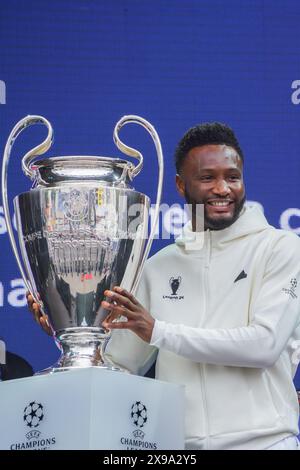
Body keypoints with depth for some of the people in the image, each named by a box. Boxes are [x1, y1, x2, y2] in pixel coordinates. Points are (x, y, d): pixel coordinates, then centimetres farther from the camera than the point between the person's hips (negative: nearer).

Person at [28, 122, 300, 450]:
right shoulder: (160, 266, 11)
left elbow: (266, 343, -14)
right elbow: (124, 362, 12)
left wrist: (158, 331, -15)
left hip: (261, 439, -3)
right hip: (178, 443, 4)